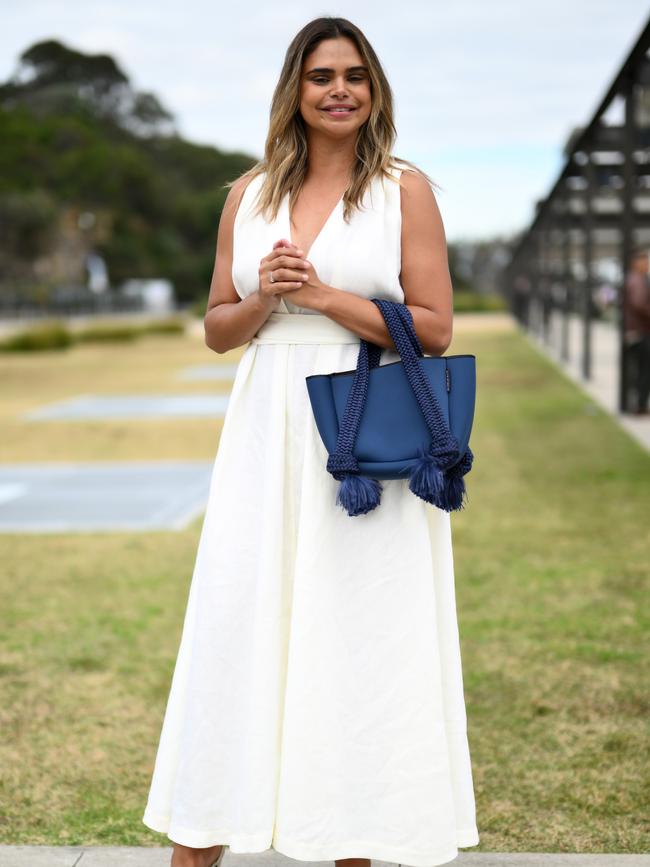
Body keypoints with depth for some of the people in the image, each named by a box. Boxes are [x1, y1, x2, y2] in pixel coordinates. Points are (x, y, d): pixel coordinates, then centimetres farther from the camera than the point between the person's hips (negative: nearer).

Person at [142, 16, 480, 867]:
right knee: (237, 626, 4)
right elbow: (218, 328, 13)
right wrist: (264, 298, -8)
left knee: (361, 634, 2)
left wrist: (323, 296, -12)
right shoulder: (249, 195, 11)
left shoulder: (406, 190, 1)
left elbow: (435, 329, -4)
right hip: (269, 436, 3)